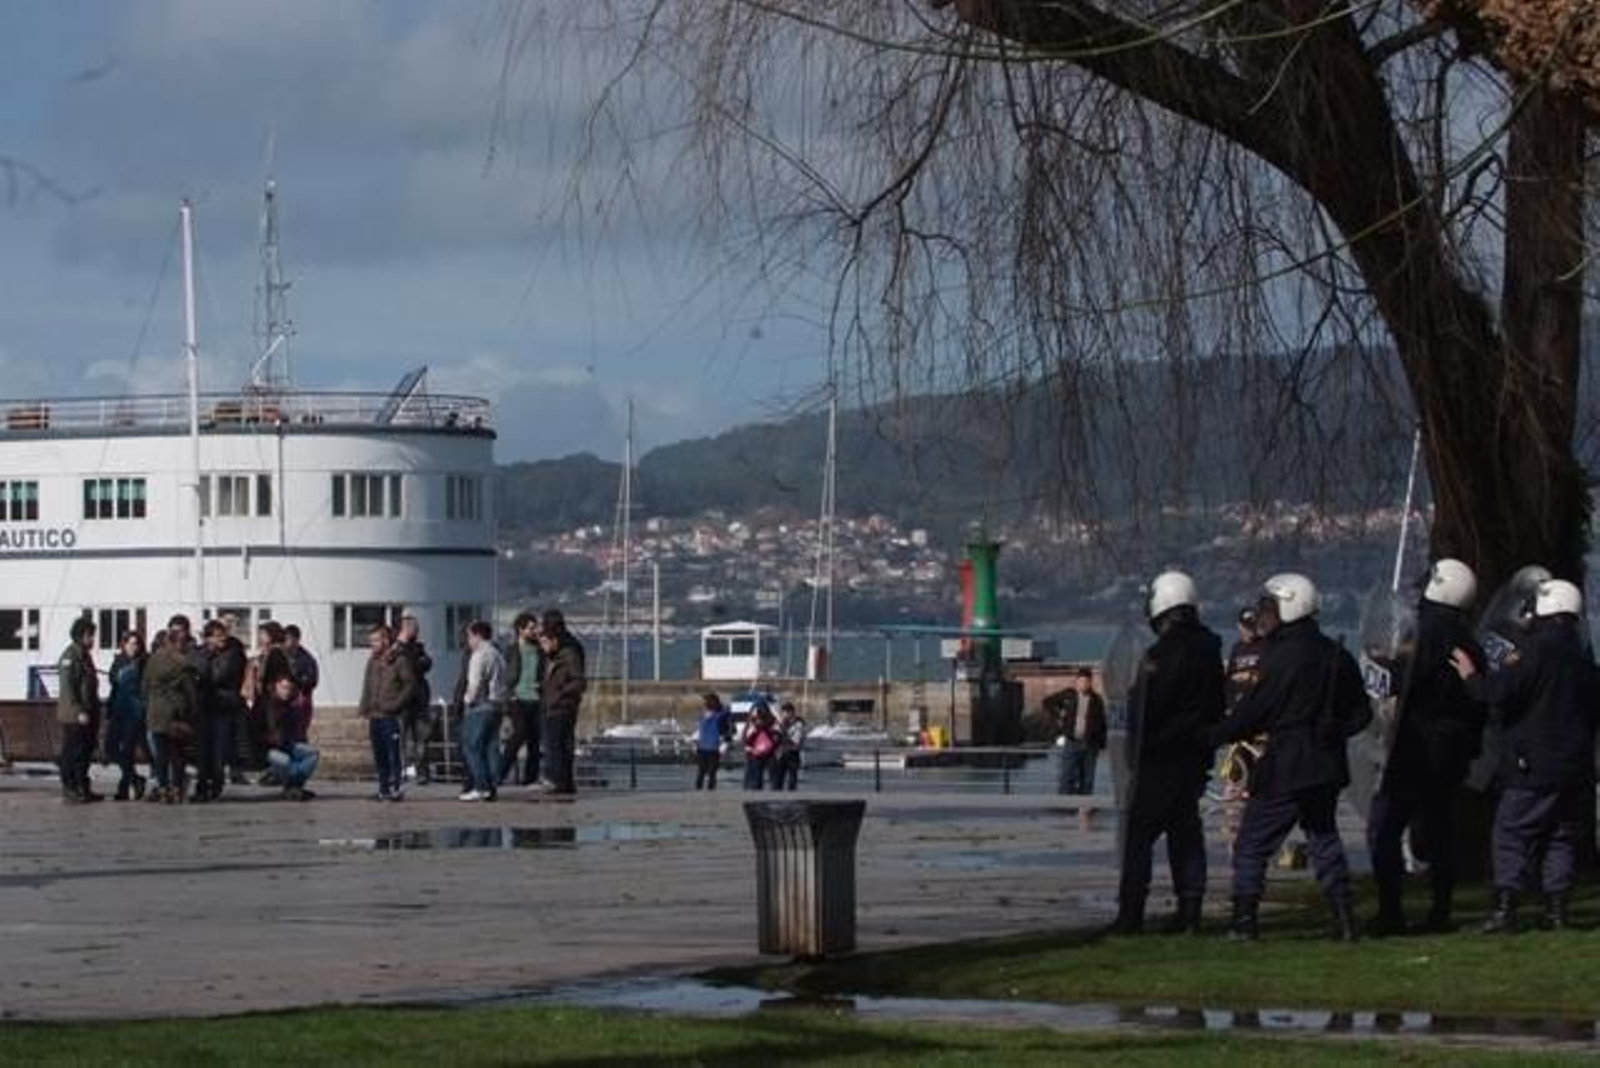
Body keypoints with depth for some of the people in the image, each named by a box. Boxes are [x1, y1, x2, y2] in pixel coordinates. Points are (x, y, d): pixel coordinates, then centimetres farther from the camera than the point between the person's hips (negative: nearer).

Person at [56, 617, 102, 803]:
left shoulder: (85, 655, 17)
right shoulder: (70, 655, -12)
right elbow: (68, 686, -19)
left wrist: (94, 710, 19)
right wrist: (79, 711, -22)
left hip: (87, 713, 10)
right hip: (73, 715, -10)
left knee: (86, 752, 12)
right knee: (72, 753, -5)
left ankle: (83, 789, 18)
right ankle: (69, 790, -2)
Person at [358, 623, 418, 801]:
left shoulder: (399, 660, -5)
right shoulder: (372, 662, 16)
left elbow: (410, 685, -8)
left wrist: (395, 704, -15)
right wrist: (364, 708, 10)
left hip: (391, 715, -7)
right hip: (374, 716, 7)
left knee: (393, 754, -7)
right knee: (379, 755, 9)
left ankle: (394, 788, -5)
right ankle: (383, 788, 15)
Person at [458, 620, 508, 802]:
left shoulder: (479, 656, -11)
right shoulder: (498, 655, 16)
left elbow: (475, 683, -17)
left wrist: (469, 698, -1)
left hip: (479, 707, -8)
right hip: (497, 706, 8)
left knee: (472, 746, -4)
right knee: (490, 748, 9)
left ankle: (480, 786, -11)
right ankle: (492, 786, 6)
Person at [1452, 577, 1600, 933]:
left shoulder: (1537, 649, -13)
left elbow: (1501, 691, -18)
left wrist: (1472, 677, -3)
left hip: (1533, 768, -6)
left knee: (1511, 836, -3)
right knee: (1562, 837, 10)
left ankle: (1505, 907, -10)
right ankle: (1557, 907, 5)